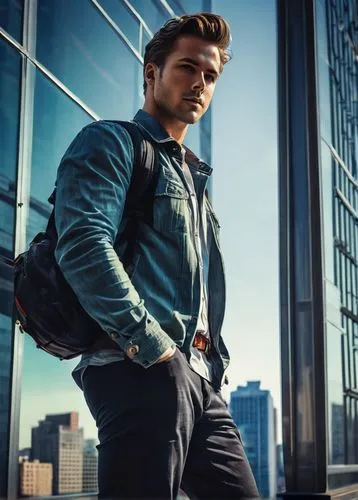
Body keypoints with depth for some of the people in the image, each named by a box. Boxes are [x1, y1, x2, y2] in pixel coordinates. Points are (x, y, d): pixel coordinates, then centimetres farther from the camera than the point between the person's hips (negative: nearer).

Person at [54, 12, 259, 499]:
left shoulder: (192, 177, 29)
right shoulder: (110, 143, 2)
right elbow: (84, 246, -16)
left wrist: (213, 359, 14)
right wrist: (154, 346, -20)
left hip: (200, 378, 9)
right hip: (141, 371, -9)